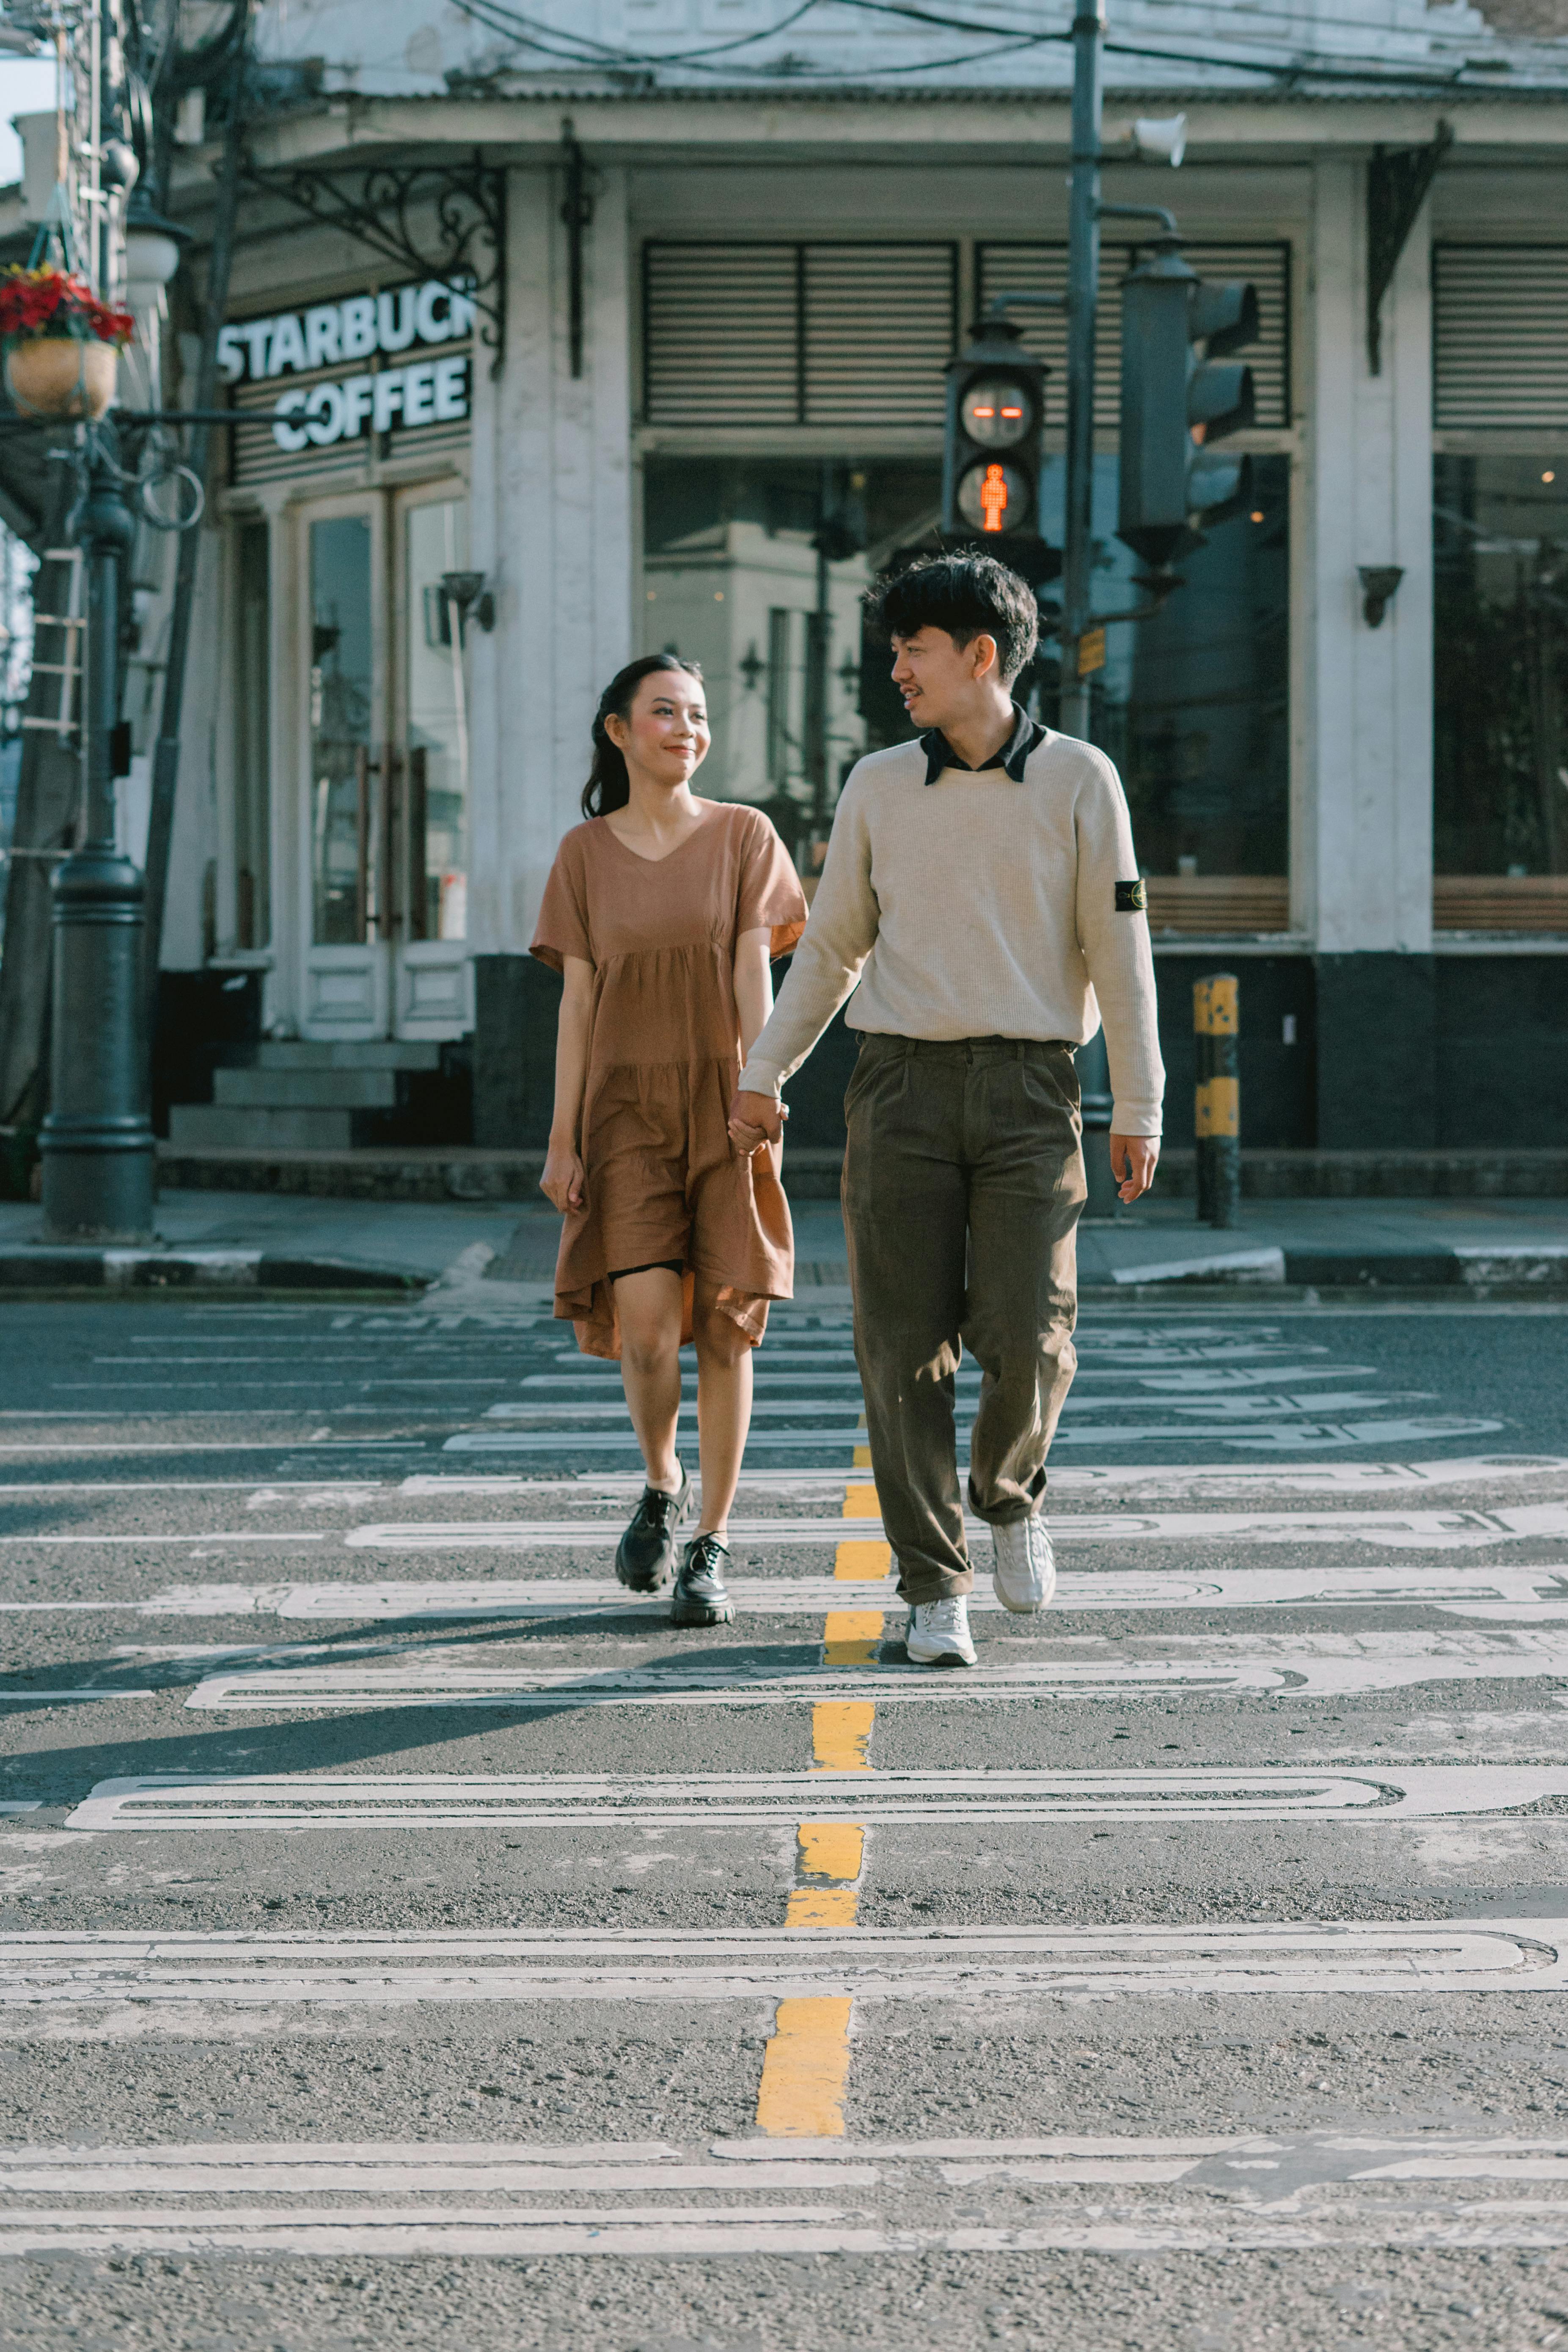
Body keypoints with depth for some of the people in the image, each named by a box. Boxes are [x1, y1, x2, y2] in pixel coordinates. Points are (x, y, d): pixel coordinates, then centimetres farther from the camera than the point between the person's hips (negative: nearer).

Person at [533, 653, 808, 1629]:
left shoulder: (742, 835, 3)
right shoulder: (586, 854, 7)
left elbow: (755, 978, -3)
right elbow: (577, 1003, 6)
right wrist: (563, 1140, 1)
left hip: (723, 1101, 0)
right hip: (628, 1108, 0)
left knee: (727, 1325, -3)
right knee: (645, 1323, -13)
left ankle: (712, 1547, 6)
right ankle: (663, 1485, 16)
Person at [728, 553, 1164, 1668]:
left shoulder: (1078, 780, 2)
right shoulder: (878, 786, 9)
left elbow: (1118, 948, 2)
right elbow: (832, 944, 16)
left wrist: (1139, 1109, -2)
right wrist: (763, 1074, 11)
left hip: (1029, 1090, -2)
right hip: (901, 1084, 2)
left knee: (1027, 1339, -12)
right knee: (908, 1349, -3)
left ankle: (1010, 1494, 20)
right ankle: (936, 1591, 7)